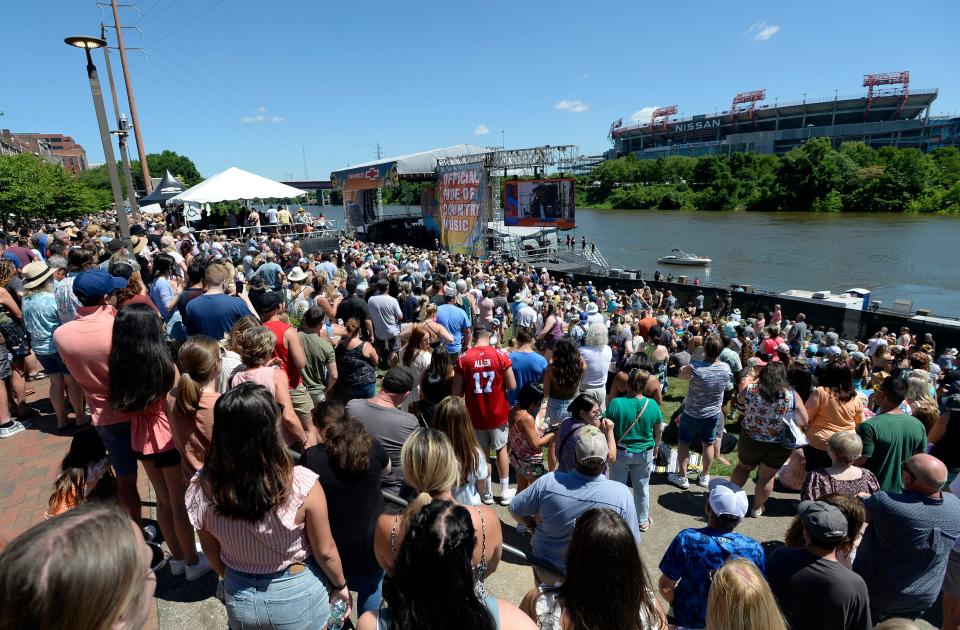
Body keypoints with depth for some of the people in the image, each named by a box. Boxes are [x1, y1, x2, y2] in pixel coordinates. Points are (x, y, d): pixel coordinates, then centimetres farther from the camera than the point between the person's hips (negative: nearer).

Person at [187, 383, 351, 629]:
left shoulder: (202, 487, -21)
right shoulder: (302, 486, -31)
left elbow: (211, 550, -4)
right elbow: (325, 551, -16)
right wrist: (340, 585, 4)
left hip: (239, 599, 3)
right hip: (296, 594, -2)